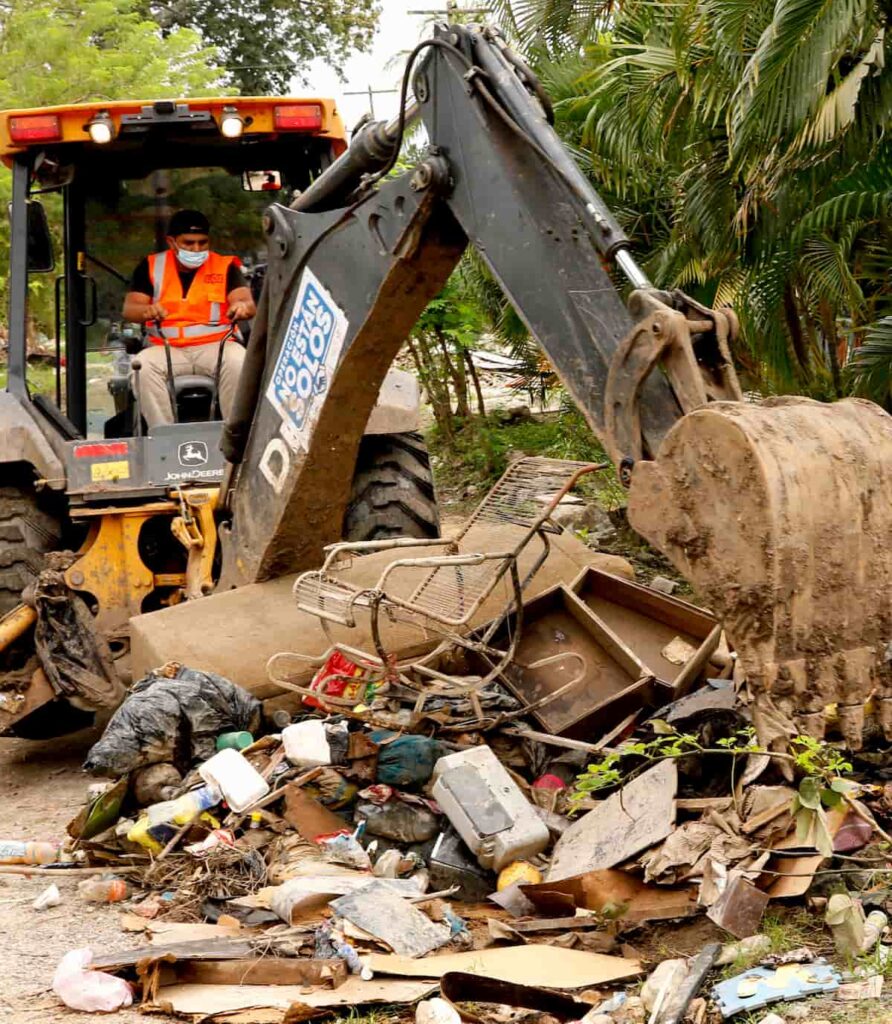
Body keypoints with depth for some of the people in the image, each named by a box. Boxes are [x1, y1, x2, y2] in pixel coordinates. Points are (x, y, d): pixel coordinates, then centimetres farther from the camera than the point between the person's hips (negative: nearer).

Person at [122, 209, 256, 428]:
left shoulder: (225, 266, 10)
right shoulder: (151, 267, 11)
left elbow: (247, 302, -4)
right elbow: (129, 308, 1)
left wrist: (243, 307, -32)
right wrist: (147, 311, -25)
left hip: (215, 344, 0)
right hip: (166, 348, 1)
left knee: (238, 363, -33)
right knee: (143, 366, -31)